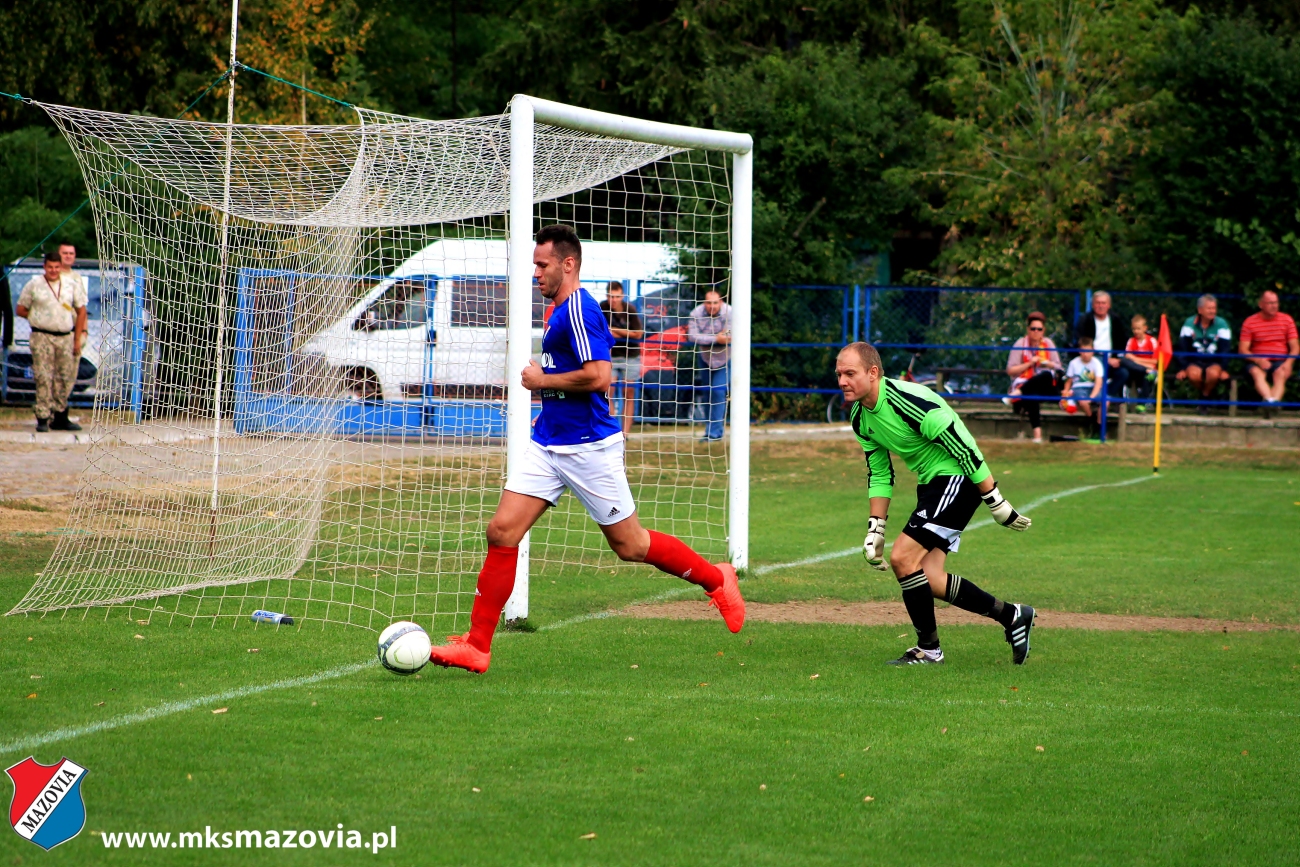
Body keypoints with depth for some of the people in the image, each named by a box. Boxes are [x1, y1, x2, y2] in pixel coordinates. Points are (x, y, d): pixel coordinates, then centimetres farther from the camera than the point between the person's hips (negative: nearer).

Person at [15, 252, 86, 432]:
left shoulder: (72, 285, 9)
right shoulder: (34, 285, 2)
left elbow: (81, 311, 12)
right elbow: (21, 310, 8)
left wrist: (77, 339, 7)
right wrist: (38, 318, 0)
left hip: (66, 336, 3)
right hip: (42, 336, -3)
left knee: (66, 378, 5)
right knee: (43, 378, -8)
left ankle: (60, 417, 15)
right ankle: (43, 418, -6)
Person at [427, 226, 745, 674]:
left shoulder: (579, 308, -16)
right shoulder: (557, 311, 15)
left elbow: (598, 376, -26)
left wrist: (541, 381, -15)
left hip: (588, 446, -9)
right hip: (549, 444, 9)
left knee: (629, 544, 2)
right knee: (502, 531, -3)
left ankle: (717, 580, 24)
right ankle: (477, 645, -3)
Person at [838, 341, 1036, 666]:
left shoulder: (908, 402, -26)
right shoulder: (860, 418, 2)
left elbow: (965, 449, -22)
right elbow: (879, 474, 14)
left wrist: (996, 503, -18)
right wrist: (875, 530, 9)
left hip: (958, 478, -9)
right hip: (930, 484, 9)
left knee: (903, 558, -16)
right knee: (927, 579, 3)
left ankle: (928, 649, 0)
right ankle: (1012, 617, 19)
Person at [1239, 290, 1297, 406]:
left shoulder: (1287, 320, 8)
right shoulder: (1250, 322, 3)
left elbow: (1295, 347, 5)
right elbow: (1243, 350, -2)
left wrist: (1288, 363, -15)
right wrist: (1258, 360, -21)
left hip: (1280, 362, 1)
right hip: (1257, 362, -1)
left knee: (1281, 374, -33)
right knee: (1257, 373, -34)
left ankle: (1275, 400, -56)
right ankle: (1270, 400, -58)